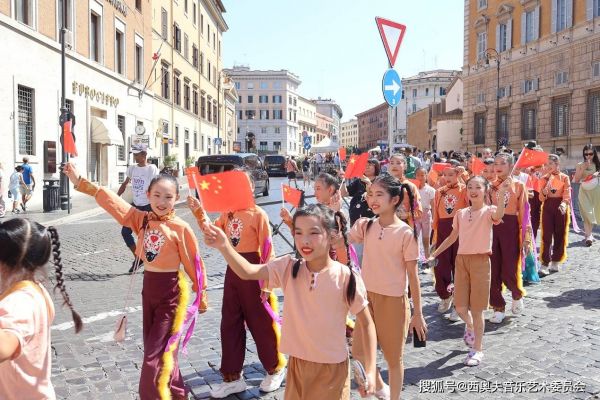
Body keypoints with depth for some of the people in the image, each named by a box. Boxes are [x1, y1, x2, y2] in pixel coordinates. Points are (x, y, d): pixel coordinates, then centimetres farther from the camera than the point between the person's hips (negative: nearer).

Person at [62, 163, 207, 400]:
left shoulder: (181, 228, -13)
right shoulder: (141, 219, 2)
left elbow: (193, 263, -8)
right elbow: (112, 201, -2)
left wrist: (201, 294, -1)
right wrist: (81, 183, -7)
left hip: (171, 292, -6)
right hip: (148, 288, 7)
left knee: (156, 355, -3)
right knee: (155, 350, 17)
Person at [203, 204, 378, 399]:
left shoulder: (346, 277, -17)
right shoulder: (288, 268, -8)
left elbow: (367, 324, -6)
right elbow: (247, 271, -20)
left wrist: (370, 370, -8)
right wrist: (223, 245, -36)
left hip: (332, 368, -3)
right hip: (297, 364, 3)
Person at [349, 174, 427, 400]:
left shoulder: (405, 233, -14)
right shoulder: (365, 226, -1)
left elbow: (412, 275, -10)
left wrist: (418, 313, -7)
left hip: (393, 300, -5)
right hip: (367, 297, 5)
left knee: (393, 358, 12)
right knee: (358, 352, 15)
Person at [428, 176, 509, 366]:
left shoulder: (488, 211, -5)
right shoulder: (461, 213, 9)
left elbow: (498, 216, -31)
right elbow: (452, 237, 17)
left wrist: (501, 194, -44)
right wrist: (434, 254, 15)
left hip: (480, 260, -4)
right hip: (461, 259, 4)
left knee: (476, 308, 1)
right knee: (460, 307, 7)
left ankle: (477, 349, 17)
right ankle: (470, 326, 42)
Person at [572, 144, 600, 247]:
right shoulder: (580, 165, 0)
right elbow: (576, 180, -4)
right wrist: (583, 168, -12)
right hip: (584, 191, -2)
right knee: (587, 213, -10)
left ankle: (588, 233, 26)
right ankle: (588, 236, -13)